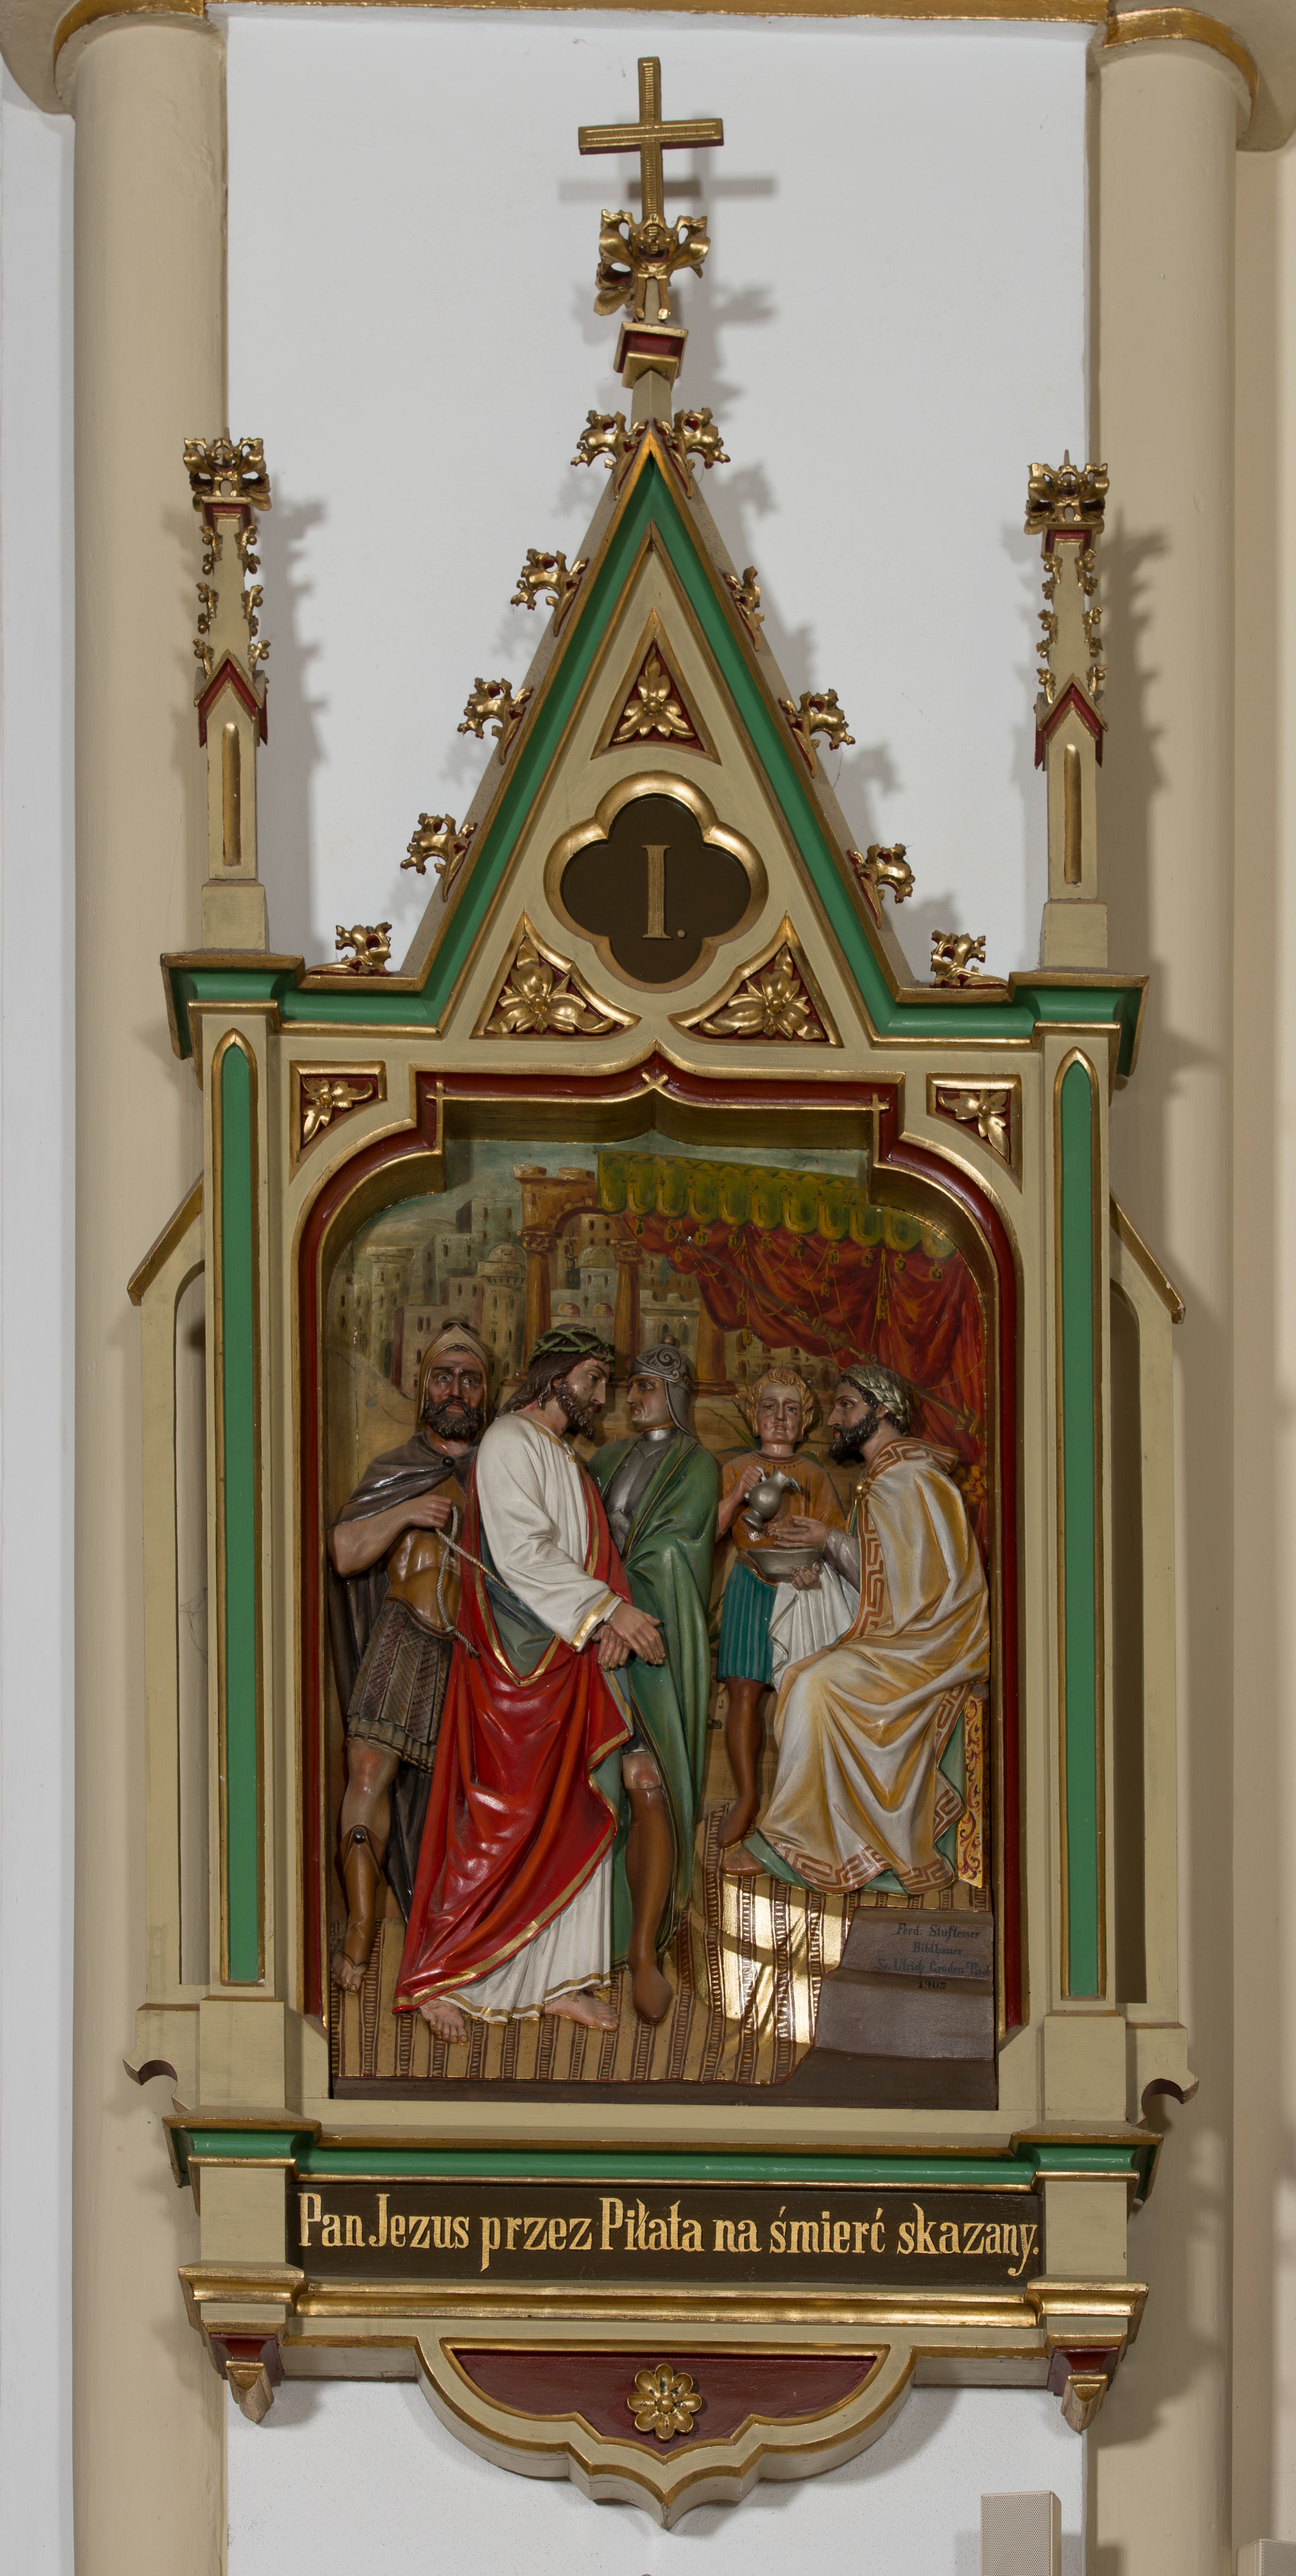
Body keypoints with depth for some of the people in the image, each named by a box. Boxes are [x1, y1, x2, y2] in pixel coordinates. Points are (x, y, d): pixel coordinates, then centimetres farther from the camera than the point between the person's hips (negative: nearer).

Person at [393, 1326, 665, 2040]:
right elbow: (523, 1552, -18)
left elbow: (572, 1555, 17)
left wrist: (609, 1623, -3)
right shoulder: (511, 1442, -8)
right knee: (506, 1820, -11)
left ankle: (558, 1981, 11)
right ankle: (434, 1976, -6)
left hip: (571, 1660, 9)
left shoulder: (562, 1458, 21)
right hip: (519, 1666, -9)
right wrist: (609, 1608, -17)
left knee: (574, 1816, 7)